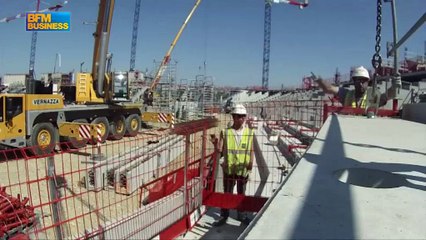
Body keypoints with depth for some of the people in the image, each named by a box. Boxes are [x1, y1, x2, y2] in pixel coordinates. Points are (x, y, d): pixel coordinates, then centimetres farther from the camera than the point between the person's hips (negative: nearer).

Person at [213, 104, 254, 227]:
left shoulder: (250, 132, -2)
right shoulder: (225, 132, -5)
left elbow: (252, 150, 2)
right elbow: (220, 151, -5)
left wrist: (250, 162, -14)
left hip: (243, 169, 1)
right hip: (229, 168, -1)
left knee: (241, 193, 17)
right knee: (227, 193, 10)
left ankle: (241, 214, 36)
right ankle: (224, 216, 25)